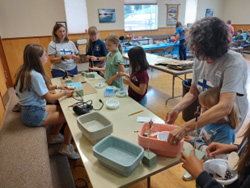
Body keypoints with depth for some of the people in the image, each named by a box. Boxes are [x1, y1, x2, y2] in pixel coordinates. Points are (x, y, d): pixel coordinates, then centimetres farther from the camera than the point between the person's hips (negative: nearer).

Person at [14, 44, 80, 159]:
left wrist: (57, 87, 8)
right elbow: (49, 98, -20)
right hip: (34, 116, -9)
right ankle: (66, 148, 9)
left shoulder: (25, 71, 3)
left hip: (30, 109, 10)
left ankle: (54, 136, 31)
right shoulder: (35, 75, -27)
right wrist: (65, 93, -5)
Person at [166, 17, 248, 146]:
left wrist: (184, 128, -45)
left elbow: (225, 107, -40)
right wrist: (176, 109, -19)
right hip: (206, 116, 5)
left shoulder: (234, 63, -28)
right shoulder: (199, 59, -8)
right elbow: (193, 93, 0)